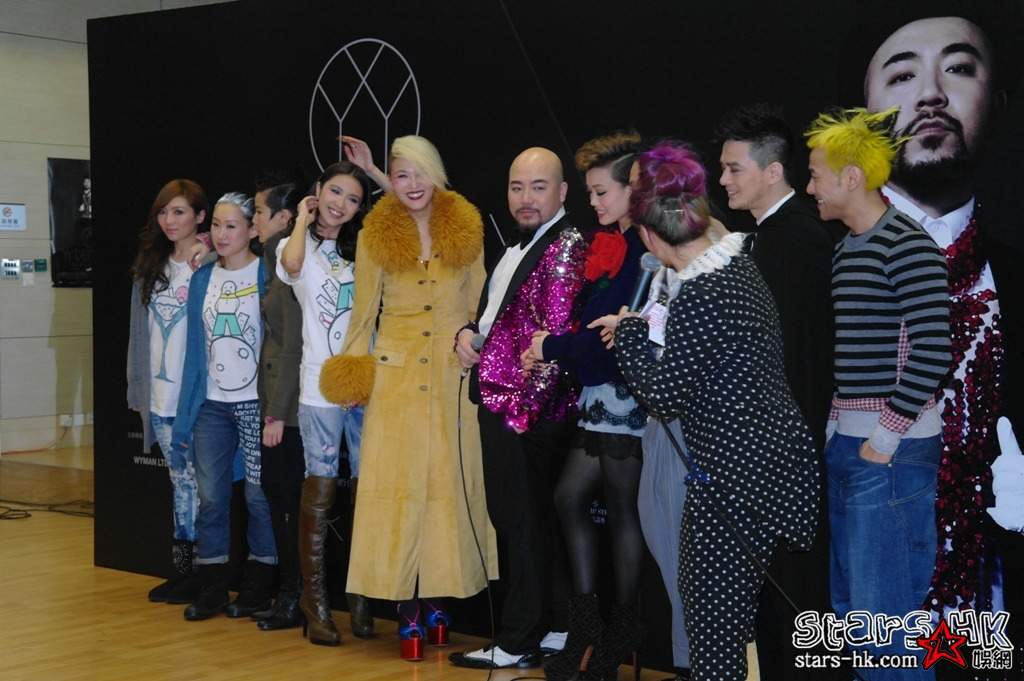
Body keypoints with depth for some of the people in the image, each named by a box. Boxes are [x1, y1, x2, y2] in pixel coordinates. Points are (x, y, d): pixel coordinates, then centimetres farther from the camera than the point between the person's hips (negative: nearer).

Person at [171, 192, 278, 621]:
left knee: (258, 493, 1)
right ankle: (211, 589, 14)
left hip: (256, 403, -5)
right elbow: (195, 349, 11)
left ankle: (259, 585, 14)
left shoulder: (266, 275, -5)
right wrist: (184, 416, 8)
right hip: (212, 404, 5)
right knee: (210, 495, 5)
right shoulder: (202, 279, 10)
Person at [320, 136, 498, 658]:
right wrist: (354, 369, -3)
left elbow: (479, 308, 9)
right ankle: (407, 608, 1)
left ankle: (440, 597, 12)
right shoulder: (375, 238, 3)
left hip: (455, 374, 1)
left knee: (451, 483, 2)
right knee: (397, 485, -4)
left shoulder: (466, 231, 4)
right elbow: (364, 314, 6)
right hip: (397, 374, -1)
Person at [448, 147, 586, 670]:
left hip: (530, 409, -9)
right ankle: (545, 626, 26)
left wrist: (526, 406, -21)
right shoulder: (516, 248, 16)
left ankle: (519, 645, 8)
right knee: (509, 518, 15)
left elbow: (557, 334, -20)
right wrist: (469, 333, 4)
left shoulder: (566, 246, -13)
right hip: (496, 401, 9)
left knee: (527, 524, -1)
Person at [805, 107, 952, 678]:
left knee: (883, 615, -4)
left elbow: (932, 352, -18)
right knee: (849, 606, 14)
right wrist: (837, 427, 11)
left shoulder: (907, 245, -12)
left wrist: (885, 438, -17)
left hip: (891, 448, -9)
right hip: (844, 442, 9)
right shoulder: (846, 250, 15)